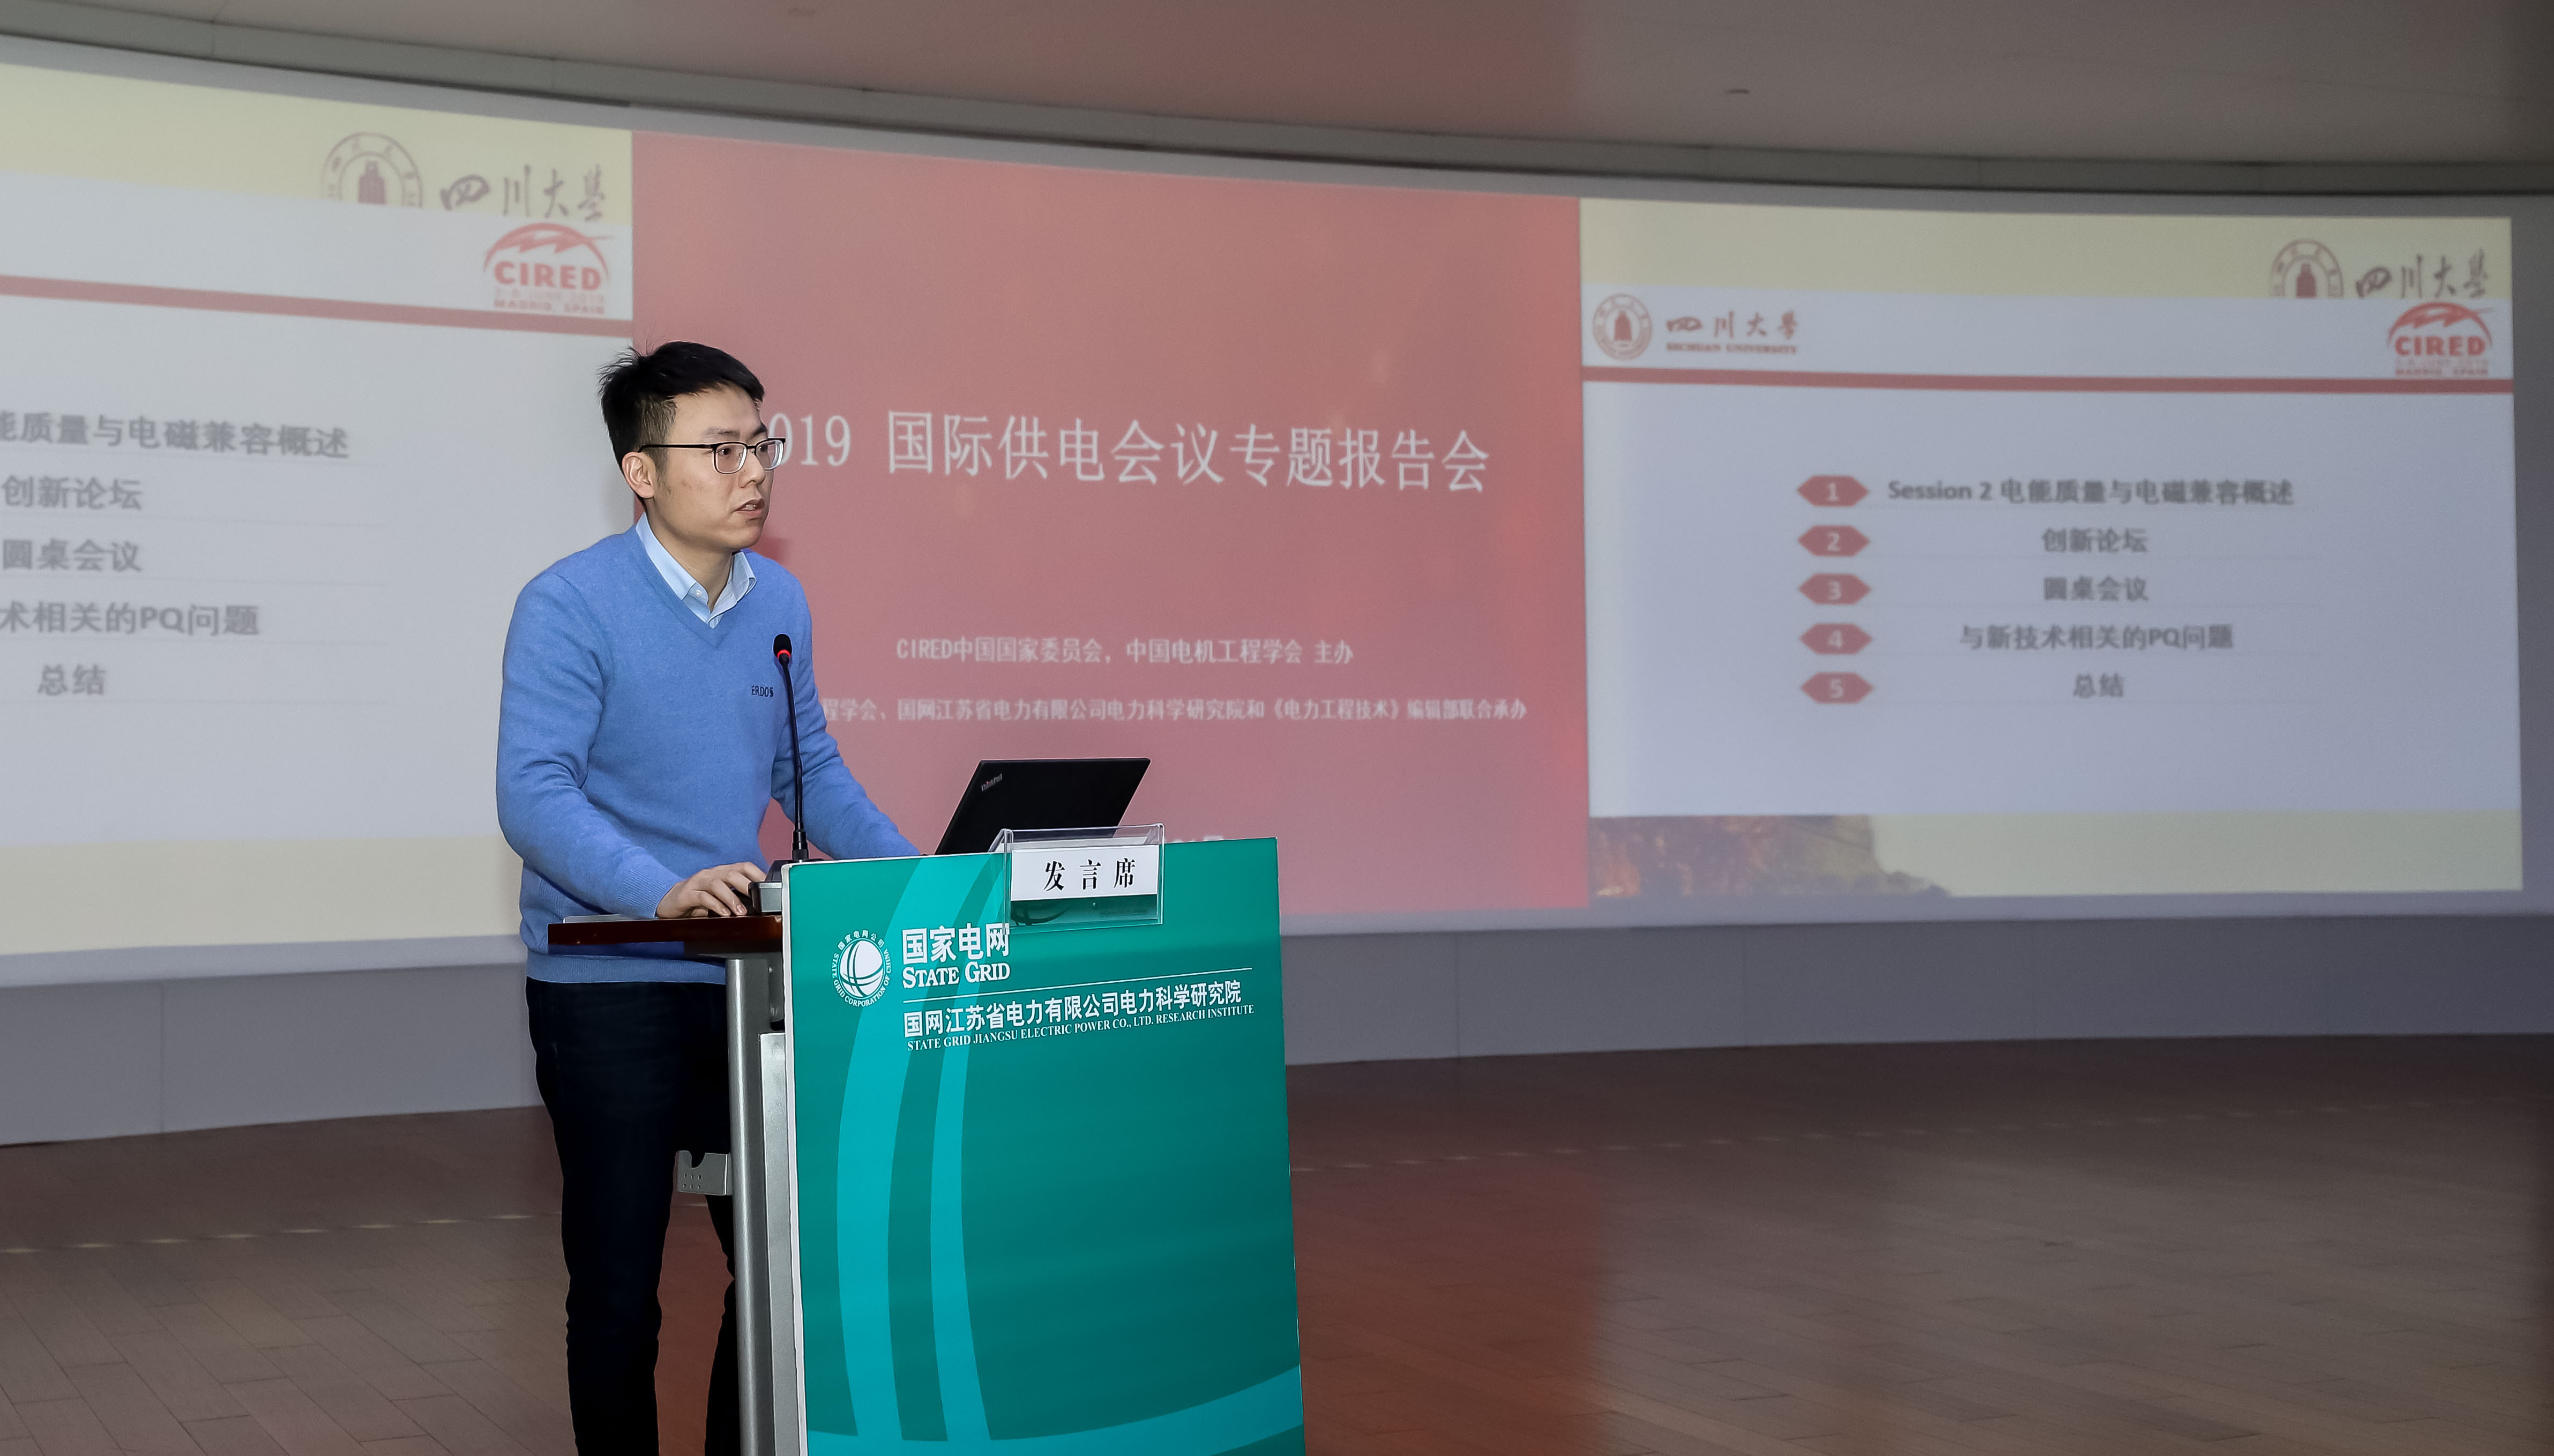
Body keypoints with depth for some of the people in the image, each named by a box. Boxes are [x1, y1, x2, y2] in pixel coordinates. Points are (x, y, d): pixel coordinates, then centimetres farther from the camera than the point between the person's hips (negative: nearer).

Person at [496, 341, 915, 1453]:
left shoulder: (781, 604, 7)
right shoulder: (571, 605, -13)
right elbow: (533, 793, -21)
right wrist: (664, 892, -36)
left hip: (746, 977, 6)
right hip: (606, 986, -5)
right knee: (618, 1284, 4)